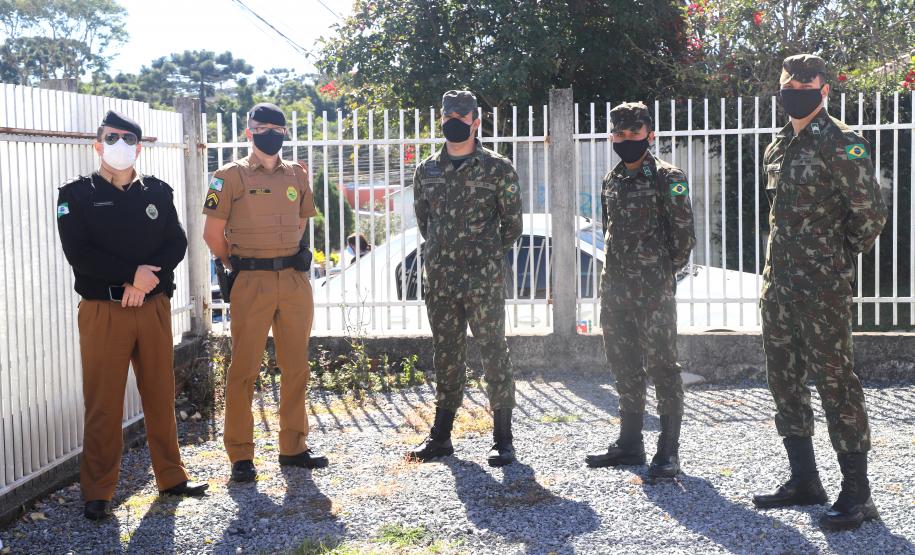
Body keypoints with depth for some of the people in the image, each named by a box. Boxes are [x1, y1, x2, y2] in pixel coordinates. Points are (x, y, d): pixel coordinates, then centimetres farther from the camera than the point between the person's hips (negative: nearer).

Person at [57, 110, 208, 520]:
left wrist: (146, 282, -14)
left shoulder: (158, 192, 11)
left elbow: (176, 244, 2)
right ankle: (97, 493, 7)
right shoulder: (77, 195, 1)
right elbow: (79, 253, -10)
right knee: (103, 403, -1)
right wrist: (133, 274, -18)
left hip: (154, 306, 3)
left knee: (161, 395, 9)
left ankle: (171, 478, 21)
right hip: (102, 310, -3)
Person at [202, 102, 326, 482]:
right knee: (244, 369, -3)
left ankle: (293, 447, 20)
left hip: (295, 280, 5)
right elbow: (213, 233, -1)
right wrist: (238, 266, 6)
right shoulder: (231, 176, -2)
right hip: (251, 284, -5)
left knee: (296, 367, 9)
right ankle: (240, 455, 6)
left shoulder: (297, 175, 12)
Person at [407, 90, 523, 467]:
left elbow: (512, 223, 3)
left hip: (484, 280, -4)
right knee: (446, 355, 12)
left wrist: (489, 255, 9)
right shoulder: (427, 170, 11)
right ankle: (441, 436, 21)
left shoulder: (497, 168, -2)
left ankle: (502, 439, 7)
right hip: (439, 279, 4)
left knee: (493, 353, -1)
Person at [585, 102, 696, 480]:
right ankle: (630, 443, 22)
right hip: (615, 287, 7)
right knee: (624, 366, 12)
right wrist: (616, 268, 13)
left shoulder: (667, 177, -6)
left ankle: (669, 450, 2)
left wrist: (666, 270, -2)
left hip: (654, 289, -7)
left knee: (661, 365, -4)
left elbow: (683, 231, -6)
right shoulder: (610, 181, 14)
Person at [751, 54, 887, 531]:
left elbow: (870, 213, -12)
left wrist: (840, 258, -1)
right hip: (777, 283, 8)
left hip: (822, 287, -8)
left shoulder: (841, 145, -10)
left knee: (834, 382, -5)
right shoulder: (778, 147, 14)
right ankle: (804, 481, 23)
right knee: (784, 382, 12)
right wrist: (788, 260, 15)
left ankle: (857, 493, 3)